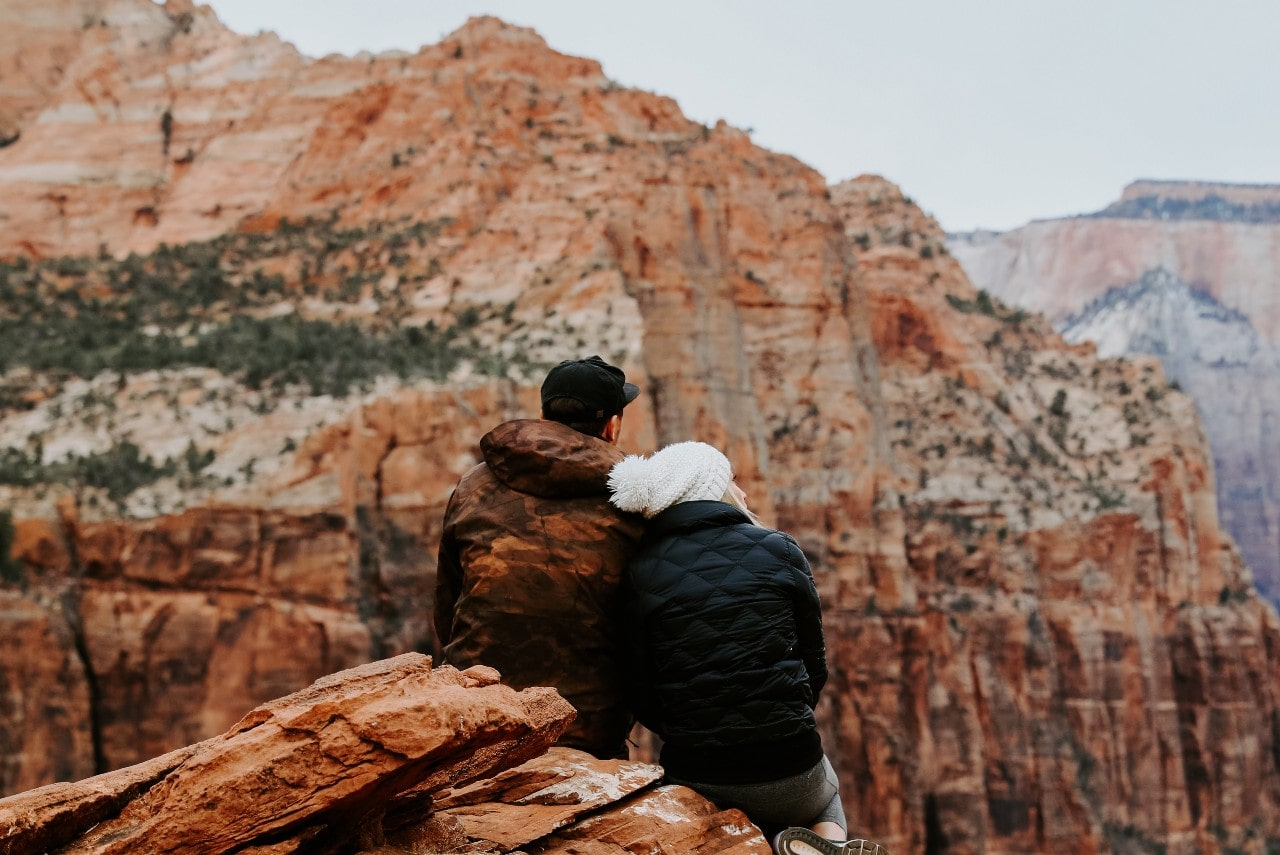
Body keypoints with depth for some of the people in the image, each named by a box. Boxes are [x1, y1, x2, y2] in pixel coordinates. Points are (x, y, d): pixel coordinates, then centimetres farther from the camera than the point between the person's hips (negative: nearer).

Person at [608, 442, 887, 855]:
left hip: (693, 777, 1)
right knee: (826, 794, 36)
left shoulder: (639, 572, -3)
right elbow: (815, 667, 3)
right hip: (788, 772, -1)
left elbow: (643, 699, 0)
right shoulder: (779, 550, -4)